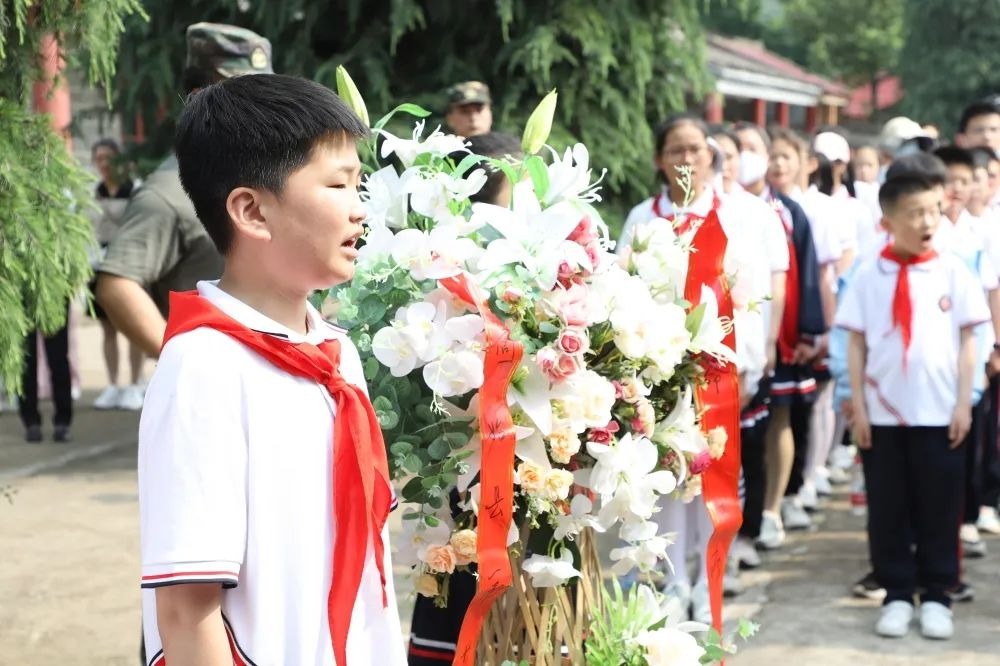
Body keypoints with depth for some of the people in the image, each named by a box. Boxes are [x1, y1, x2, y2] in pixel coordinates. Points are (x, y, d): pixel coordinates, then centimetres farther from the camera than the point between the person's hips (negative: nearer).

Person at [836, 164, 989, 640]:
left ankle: (936, 597, 18)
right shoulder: (869, 274, 0)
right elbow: (856, 342, 1)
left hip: (939, 414, 0)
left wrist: (963, 404, -2)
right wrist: (857, 406, -2)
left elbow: (966, 341, 2)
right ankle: (897, 596, 18)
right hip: (882, 414, 0)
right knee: (887, 509, 7)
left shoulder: (952, 271, 0)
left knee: (939, 509, 7)